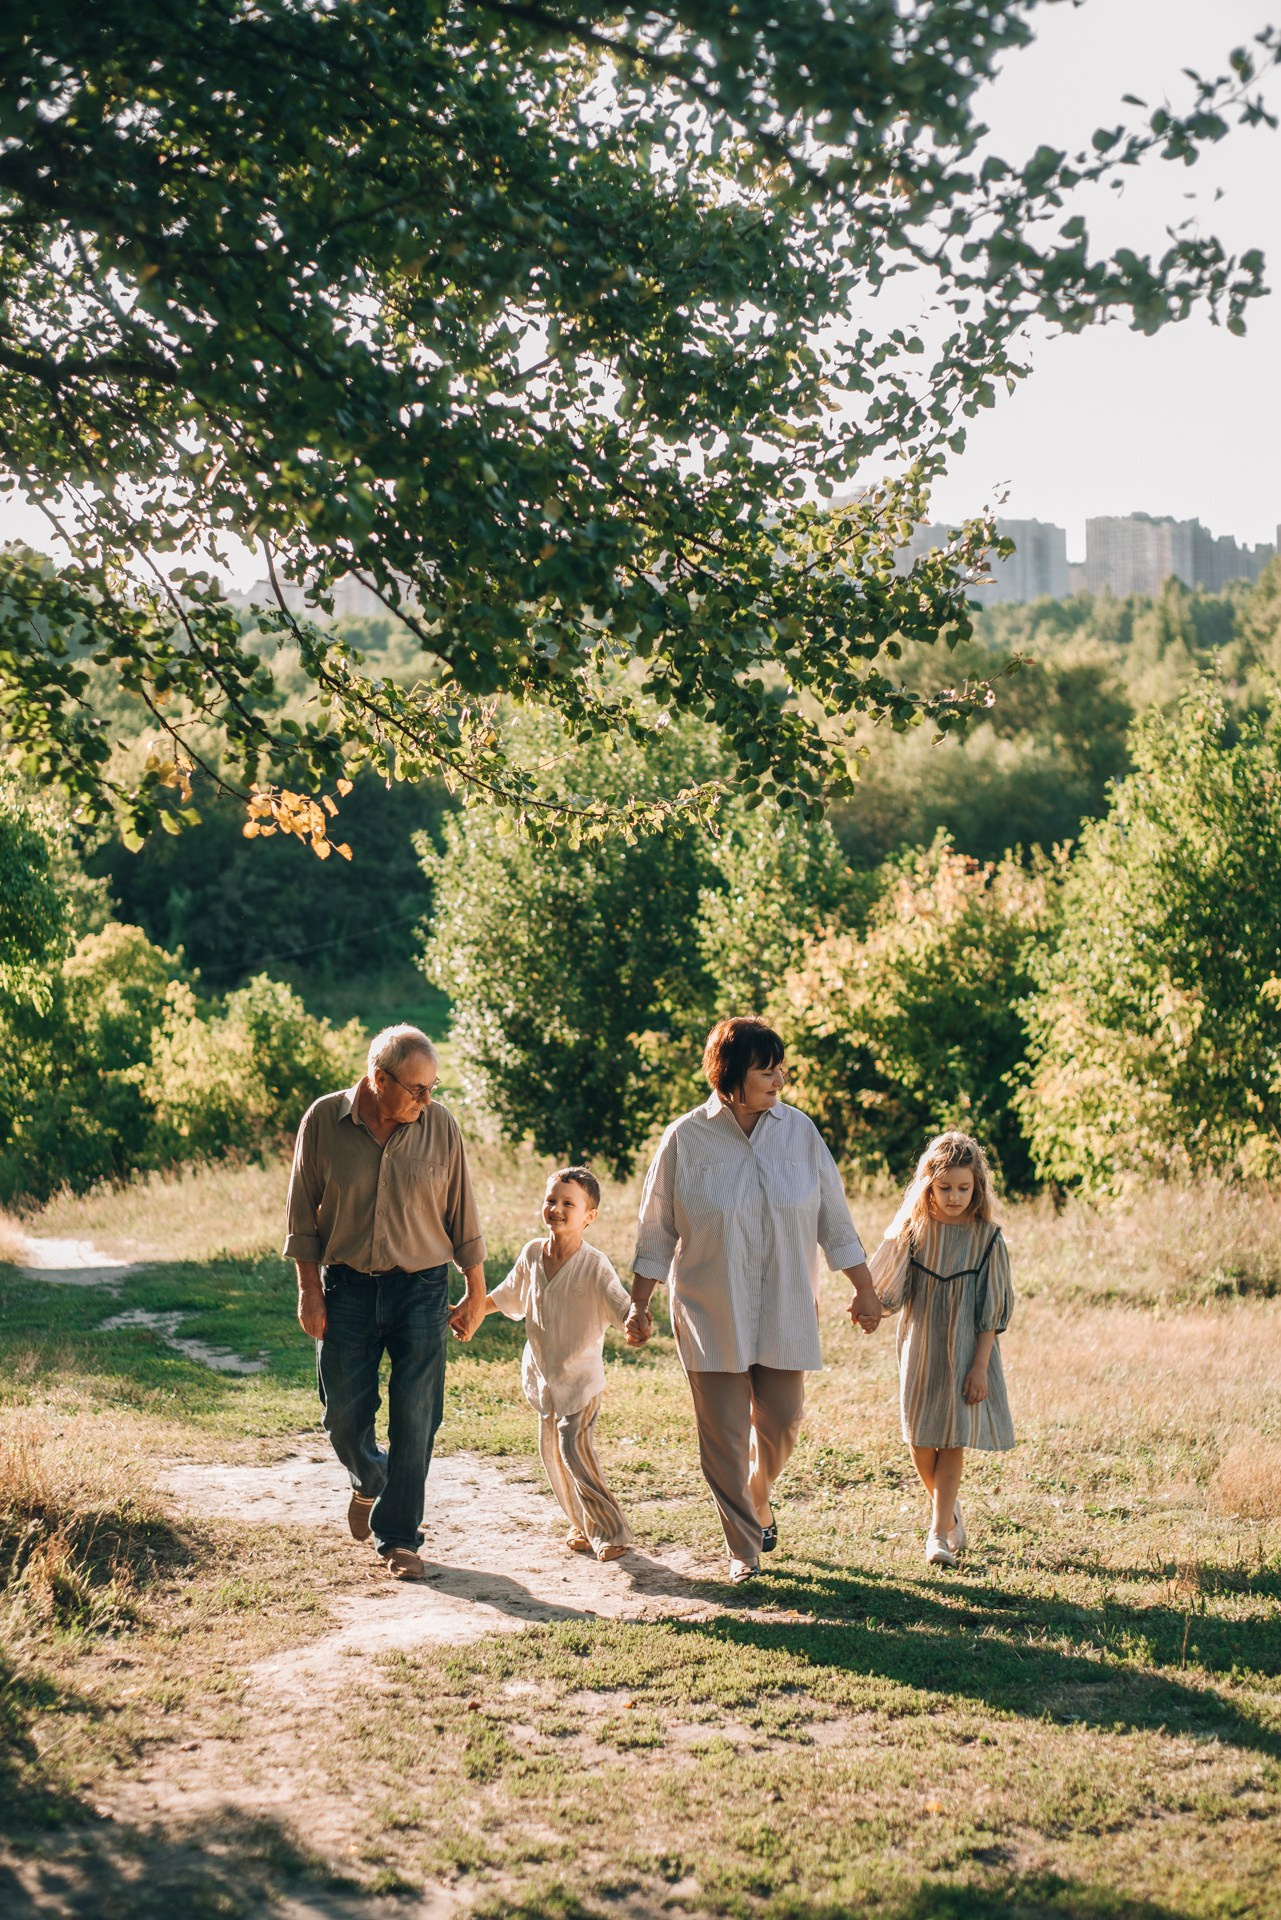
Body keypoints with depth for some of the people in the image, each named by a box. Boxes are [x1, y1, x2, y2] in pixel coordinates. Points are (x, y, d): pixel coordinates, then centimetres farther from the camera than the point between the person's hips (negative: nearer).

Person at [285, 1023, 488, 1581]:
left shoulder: (440, 1125, -3)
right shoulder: (324, 1121, -5)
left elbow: (462, 1214, 5)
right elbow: (303, 1212, 1)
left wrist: (476, 1292, 7)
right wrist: (310, 1291, -2)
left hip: (421, 1287, 0)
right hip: (347, 1288, 0)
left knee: (415, 1419, -2)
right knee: (344, 1414, 4)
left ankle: (399, 1536, 11)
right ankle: (368, 1482, 37)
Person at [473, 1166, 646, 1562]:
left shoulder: (593, 1265, -15)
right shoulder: (531, 1254, 1)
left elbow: (620, 1304, -24)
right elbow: (507, 1296, 17)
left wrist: (636, 1328, -45)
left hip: (580, 1374, -6)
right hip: (543, 1373, 6)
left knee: (574, 1447, -16)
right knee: (551, 1451, 9)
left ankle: (610, 1531, -7)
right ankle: (584, 1525, 24)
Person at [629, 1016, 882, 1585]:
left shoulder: (798, 1131, -1)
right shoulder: (686, 1139, -7)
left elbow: (834, 1220, 7)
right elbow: (657, 1232, 1)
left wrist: (864, 1291, 8)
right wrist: (639, 1304, 1)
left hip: (785, 1312, 2)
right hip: (710, 1315, -2)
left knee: (780, 1422, 7)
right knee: (723, 1434, -1)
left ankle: (757, 1499, 38)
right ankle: (743, 1548, 13)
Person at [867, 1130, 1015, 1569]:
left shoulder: (987, 1238, -7)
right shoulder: (914, 1231, -3)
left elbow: (992, 1310, -5)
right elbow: (890, 1293, -2)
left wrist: (980, 1366, -9)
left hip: (964, 1351, -2)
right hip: (920, 1347, 2)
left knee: (952, 1440, -1)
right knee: (921, 1440, 6)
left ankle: (939, 1532, 7)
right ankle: (949, 1510, 31)